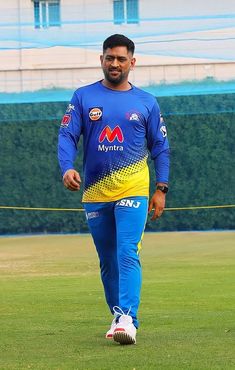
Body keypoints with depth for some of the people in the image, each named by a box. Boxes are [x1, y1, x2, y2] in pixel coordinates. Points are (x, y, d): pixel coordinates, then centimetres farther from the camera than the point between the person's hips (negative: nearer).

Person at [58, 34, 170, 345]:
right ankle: (118, 316, 22)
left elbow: (160, 147, 11)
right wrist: (67, 168, -18)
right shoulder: (83, 97, 7)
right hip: (95, 194, 2)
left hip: (133, 191, -2)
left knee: (128, 254, -16)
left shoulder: (146, 102, 8)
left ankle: (128, 320, -25)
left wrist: (161, 189, 3)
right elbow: (67, 136, 1)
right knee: (108, 260, 9)